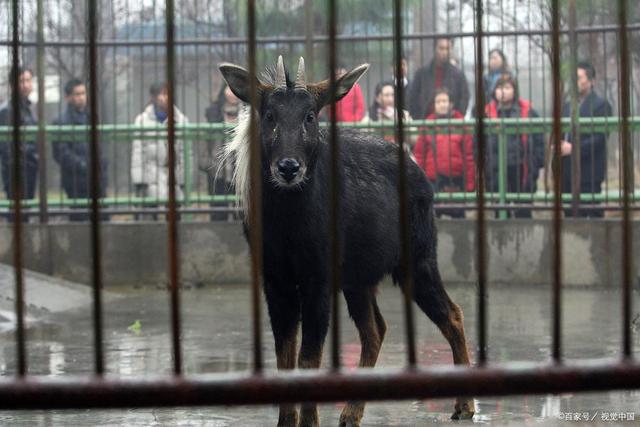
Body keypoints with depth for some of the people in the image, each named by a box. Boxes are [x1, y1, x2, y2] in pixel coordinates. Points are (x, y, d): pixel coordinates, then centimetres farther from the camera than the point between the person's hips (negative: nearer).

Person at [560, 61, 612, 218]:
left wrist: (573, 149, -18)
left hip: (589, 173, -7)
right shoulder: (567, 106, 19)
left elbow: (600, 137, -13)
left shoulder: (601, 105, -4)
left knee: (592, 216, -7)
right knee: (570, 216, 6)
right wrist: (559, 146, -1)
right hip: (567, 174, 7)